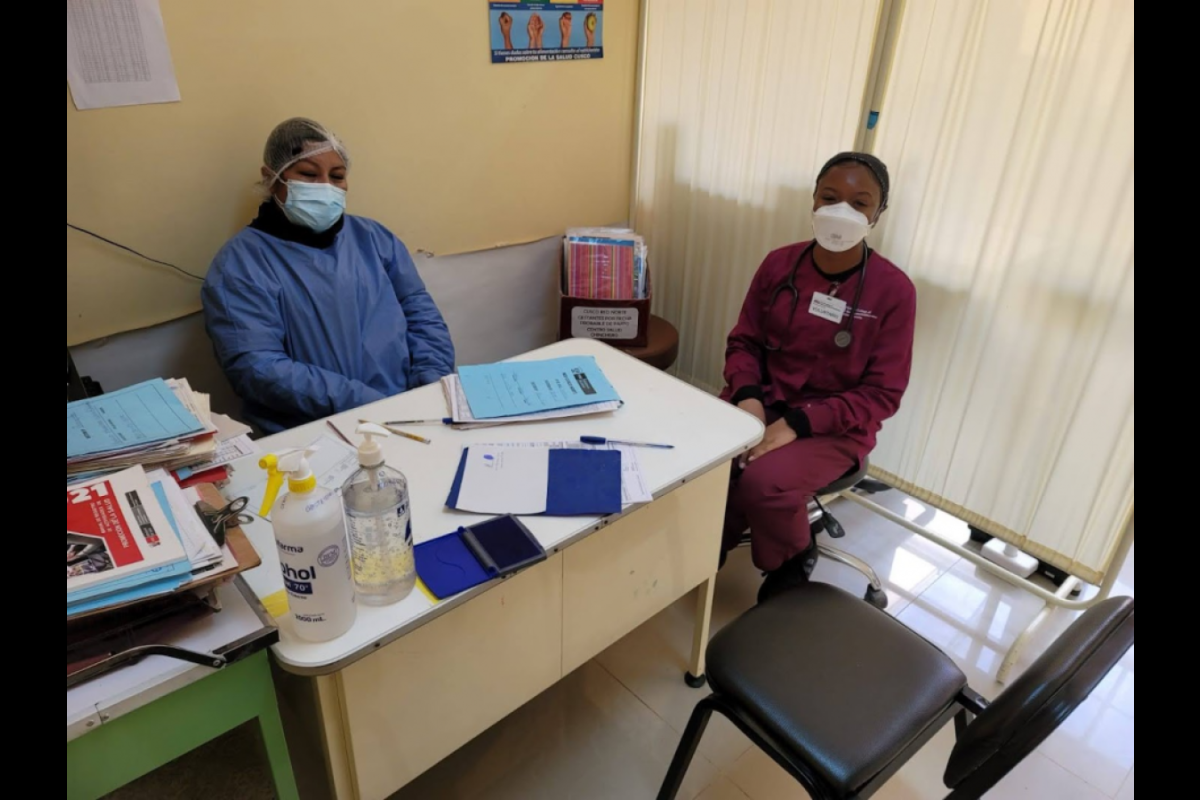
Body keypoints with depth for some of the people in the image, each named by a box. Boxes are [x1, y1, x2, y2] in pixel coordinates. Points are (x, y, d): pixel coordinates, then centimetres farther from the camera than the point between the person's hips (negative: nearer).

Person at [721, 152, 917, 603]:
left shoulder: (893, 291, -11)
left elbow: (882, 394, -11)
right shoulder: (779, 265, 0)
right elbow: (744, 342, 6)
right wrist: (747, 396, -16)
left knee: (762, 482, -31)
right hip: (762, 402, 3)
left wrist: (798, 424, -22)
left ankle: (793, 558, 5)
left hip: (834, 428, -3)